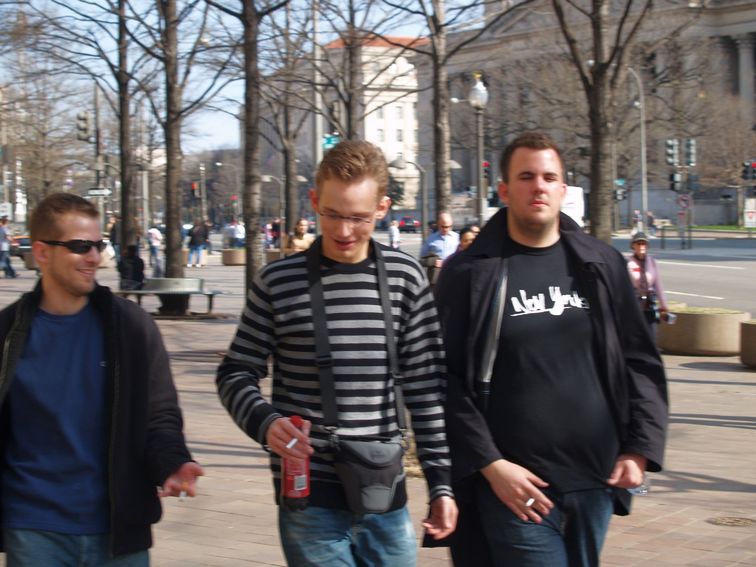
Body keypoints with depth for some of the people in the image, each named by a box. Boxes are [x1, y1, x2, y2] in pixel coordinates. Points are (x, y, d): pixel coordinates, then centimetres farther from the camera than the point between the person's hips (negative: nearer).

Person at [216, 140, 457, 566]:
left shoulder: (405, 277, 1)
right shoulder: (279, 281, -3)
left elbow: (426, 387, 5)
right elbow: (237, 374, 5)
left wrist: (441, 483, 3)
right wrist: (266, 422, -16)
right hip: (309, 497, -2)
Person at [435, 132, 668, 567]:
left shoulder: (602, 265, 7)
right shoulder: (469, 273, -3)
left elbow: (640, 360, 11)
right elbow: (445, 379, -5)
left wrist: (641, 448, 1)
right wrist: (489, 463, -12)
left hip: (596, 481, 4)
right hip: (516, 486, -4)